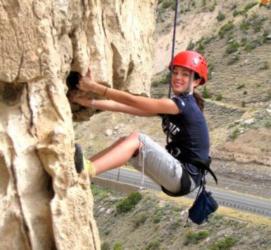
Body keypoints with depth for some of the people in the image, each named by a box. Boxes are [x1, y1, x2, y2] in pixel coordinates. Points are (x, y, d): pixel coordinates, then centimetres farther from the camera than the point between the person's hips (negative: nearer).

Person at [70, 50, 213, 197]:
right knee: (125, 142, 2)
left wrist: (94, 87, -14)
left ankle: (86, 171, -35)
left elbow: (132, 101, -15)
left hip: (186, 178, -9)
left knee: (137, 139, -21)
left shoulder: (183, 104, -12)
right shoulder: (171, 106, 14)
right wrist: (88, 102, 1)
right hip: (176, 174, 9)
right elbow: (125, 108, 8)